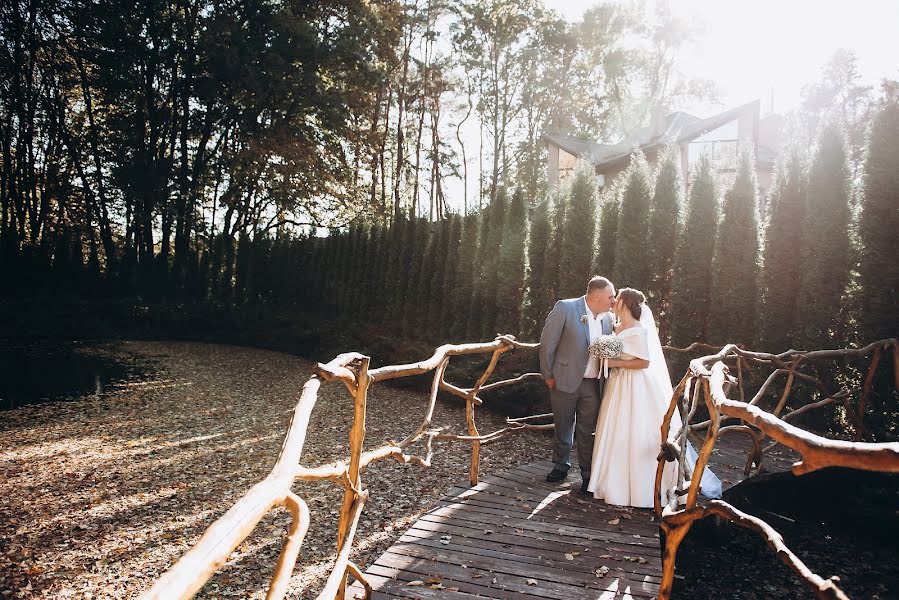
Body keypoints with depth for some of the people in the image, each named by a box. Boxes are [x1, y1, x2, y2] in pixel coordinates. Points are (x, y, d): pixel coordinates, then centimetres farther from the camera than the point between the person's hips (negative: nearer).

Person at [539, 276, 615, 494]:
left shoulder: (607, 318, 2)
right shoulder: (565, 308, -14)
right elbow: (547, 342, -10)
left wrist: (605, 381, 5)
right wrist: (548, 375, -7)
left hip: (592, 384, 3)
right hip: (565, 380, -3)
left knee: (587, 430, 8)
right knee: (563, 427, 14)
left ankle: (588, 473, 22)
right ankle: (561, 466, 34)